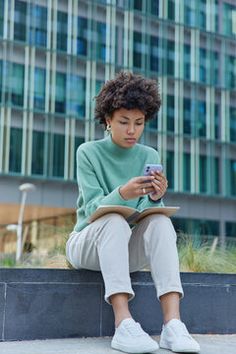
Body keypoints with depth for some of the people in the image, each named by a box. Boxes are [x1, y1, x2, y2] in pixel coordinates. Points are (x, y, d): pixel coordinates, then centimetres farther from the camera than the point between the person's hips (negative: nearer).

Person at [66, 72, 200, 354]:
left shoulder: (150, 157, 3)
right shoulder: (88, 152, -6)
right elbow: (93, 208, -18)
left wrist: (155, 198, -30)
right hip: (87, 242, -2)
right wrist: (122, 194, -39)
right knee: (115, 220, -34)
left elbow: (147, 212, -6)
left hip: (128, 249, 3)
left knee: (160, 220, -28)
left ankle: (172, 323, -40)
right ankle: (123, 323, -44)